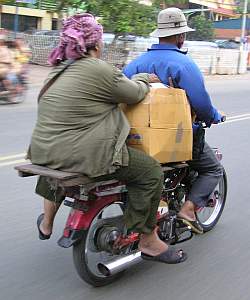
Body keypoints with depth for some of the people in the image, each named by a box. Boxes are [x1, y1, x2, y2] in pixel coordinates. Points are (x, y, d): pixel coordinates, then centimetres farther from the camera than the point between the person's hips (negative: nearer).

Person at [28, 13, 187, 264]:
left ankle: (46, 222, 51)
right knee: (150, 171, -3)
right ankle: (148, 242, 5)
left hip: (44, 150, 9)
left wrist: (138, 80, 32)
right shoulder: (99, 70, -12)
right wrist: (144, 79, 21)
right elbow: (135, 93, -1)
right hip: (84, 156, -9)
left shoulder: (59, 69, 15)